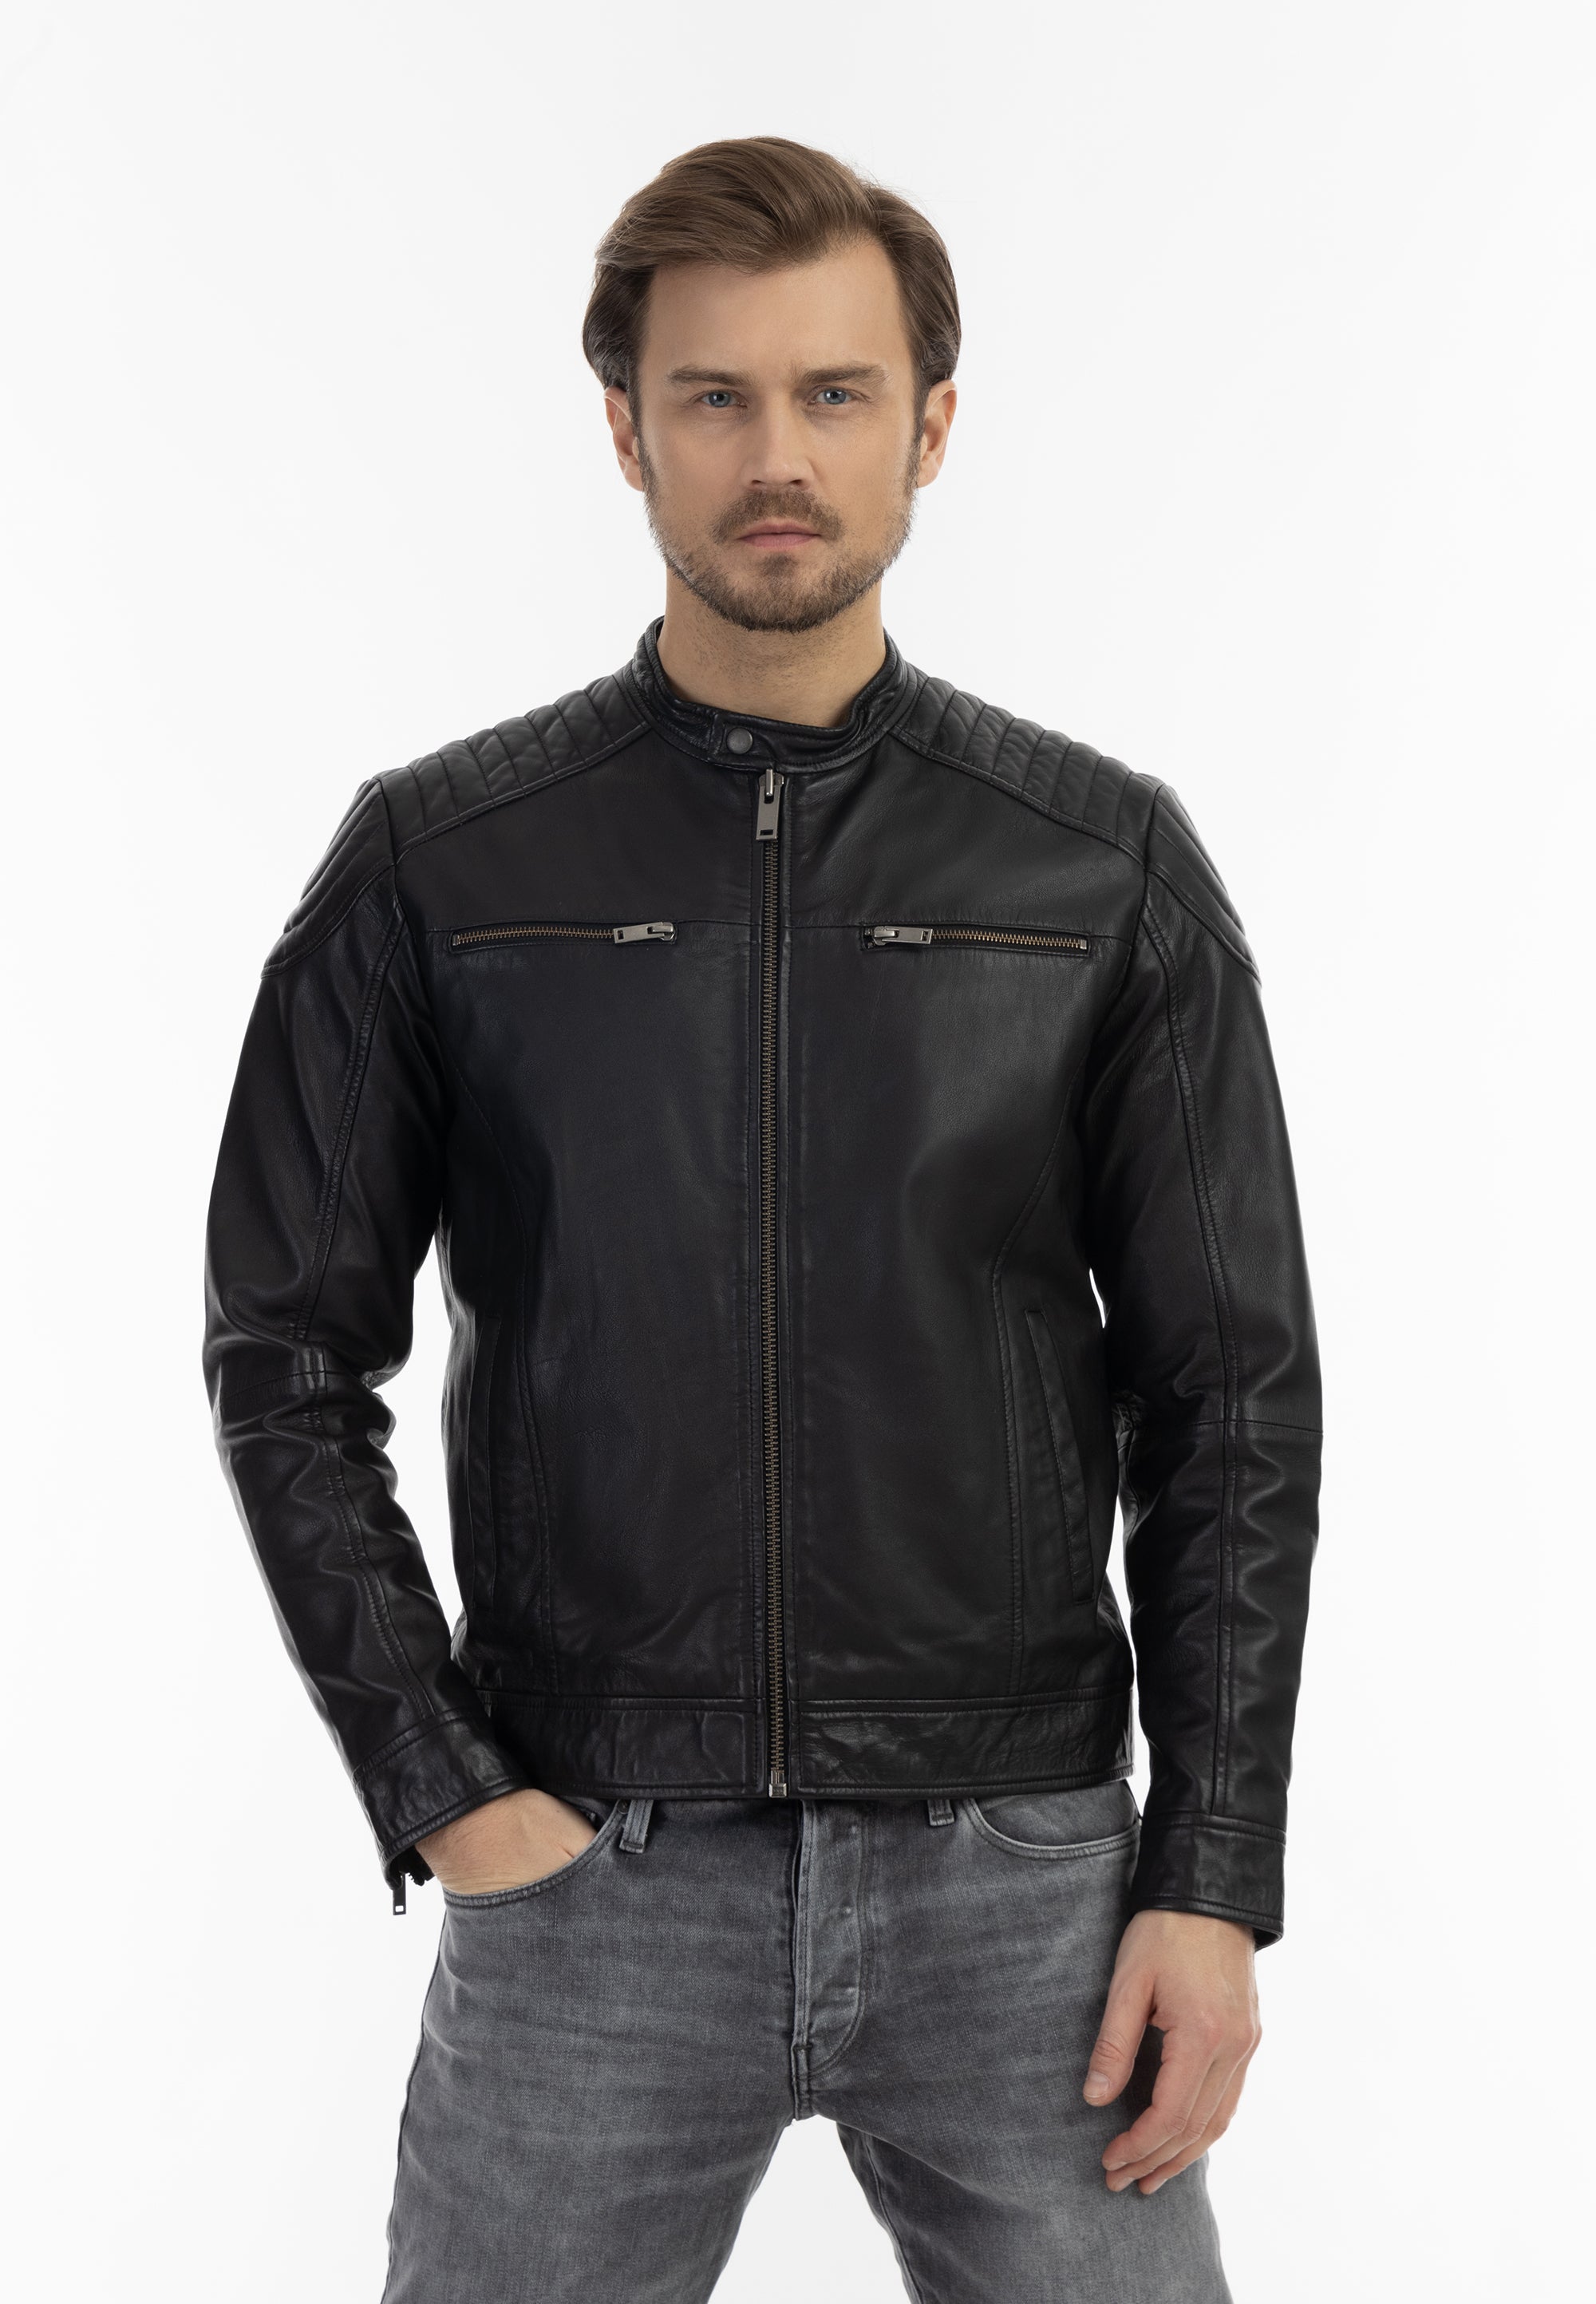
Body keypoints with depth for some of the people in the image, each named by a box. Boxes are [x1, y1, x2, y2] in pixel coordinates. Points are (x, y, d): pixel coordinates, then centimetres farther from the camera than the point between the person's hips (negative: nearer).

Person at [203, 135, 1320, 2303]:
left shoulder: (1106, 864, 1)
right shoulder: (439, 863, 1)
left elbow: (1230, 1389, 2)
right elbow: (288, 1355, 3)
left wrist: (1212, 1879, -4)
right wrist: (447, 1793, -5)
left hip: (1019, 1872, 1)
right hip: (590, 1879, 0)